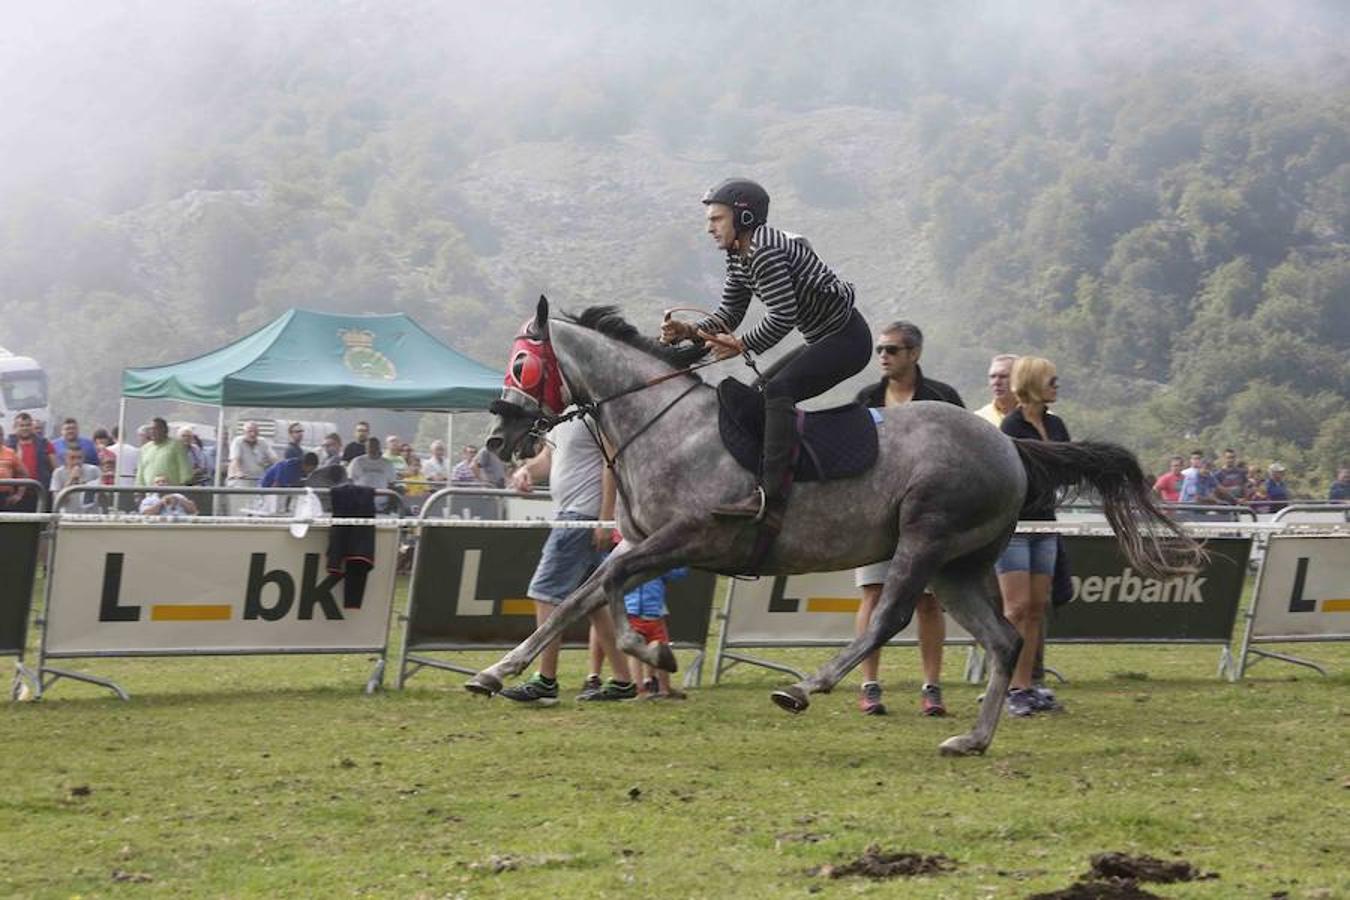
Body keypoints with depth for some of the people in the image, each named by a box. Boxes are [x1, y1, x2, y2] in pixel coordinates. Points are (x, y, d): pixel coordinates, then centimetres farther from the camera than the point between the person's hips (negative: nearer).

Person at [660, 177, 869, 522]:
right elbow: (728, 316, 11)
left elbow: (782, 316, -27)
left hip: (847, 339, -11)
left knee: (777, 389, -26)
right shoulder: (740, 258, 11)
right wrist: (688, 331, -5)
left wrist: (743, 345, -18)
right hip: (826, 339, 11)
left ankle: (770, 495, -37)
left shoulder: (764, 252, -21)